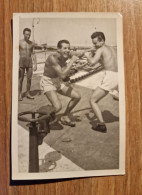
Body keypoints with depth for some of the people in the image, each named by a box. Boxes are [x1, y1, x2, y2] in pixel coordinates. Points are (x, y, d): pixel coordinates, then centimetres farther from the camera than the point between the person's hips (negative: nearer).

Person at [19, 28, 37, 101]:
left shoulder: (31, 43, 6)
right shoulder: (19, 42, -5)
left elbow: (32, 54, 10)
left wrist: (35, 64, 4)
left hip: (29, 62, 3)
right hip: (21, 62, -3)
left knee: (29, 79, 4)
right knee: (20, 79, -1)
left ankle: (28, 93, 17)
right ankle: (20, 95, 7)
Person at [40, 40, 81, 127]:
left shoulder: (66, 56, -7)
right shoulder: (52, 58, -29)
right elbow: (62, 75, -36)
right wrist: (72, 61, -32)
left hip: (58, 82, 8)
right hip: (48, 83, -8)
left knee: (77, 96, 0)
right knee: (58, 107, -25)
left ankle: (65, 117, 20)